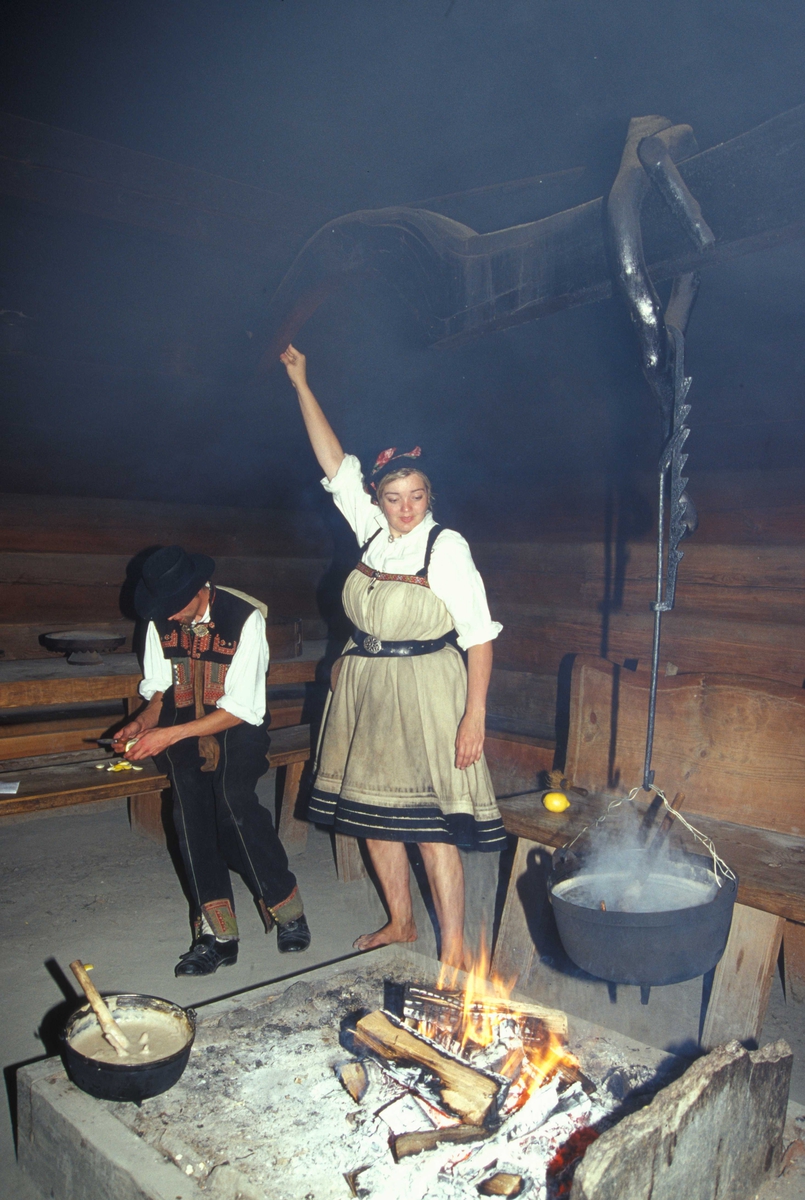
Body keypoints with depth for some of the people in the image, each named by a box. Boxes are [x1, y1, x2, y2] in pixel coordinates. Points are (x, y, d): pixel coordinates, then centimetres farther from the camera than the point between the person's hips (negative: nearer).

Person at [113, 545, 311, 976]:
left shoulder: (245, 618, -15)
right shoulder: (160, 622, 1)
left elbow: (241, 709, -17)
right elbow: (160, 690, 12)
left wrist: (171, 734, -23)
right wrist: (143, 723, -11)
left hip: (236, 726, -4)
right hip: (181, 728, 4)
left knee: (233, 797, -28)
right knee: (189, 801, -22)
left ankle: (287, 911, -9)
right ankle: (217, 934, -16)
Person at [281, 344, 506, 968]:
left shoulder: (447, 547, -10)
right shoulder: (371, 532, 5)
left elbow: (480, 634, -12)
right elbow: (335, 464, 8)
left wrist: (475, 717, -18)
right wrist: (301, 382, 9)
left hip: (423, 694, -6)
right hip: (364, 690, 6)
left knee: (431, 827, -5)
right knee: (372, 812, 13)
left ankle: (453, 951, 8)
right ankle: (401, 922, 32)